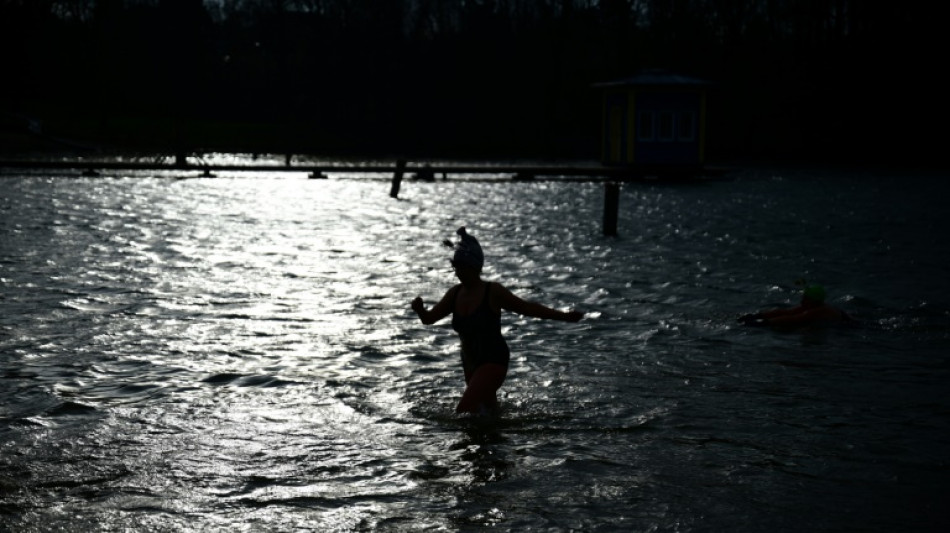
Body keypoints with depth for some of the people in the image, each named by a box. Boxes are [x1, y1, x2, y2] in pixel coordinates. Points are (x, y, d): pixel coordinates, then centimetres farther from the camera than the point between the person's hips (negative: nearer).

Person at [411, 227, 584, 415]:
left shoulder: (493, 292, -15)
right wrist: (420, 309, -17)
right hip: (470, 363, 7)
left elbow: (528, 308, -8)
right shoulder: (455, 294, 1)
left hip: (493, 361, -7)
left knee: (463, 411, -22)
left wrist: (564, 316, -9)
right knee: (488, 410, 24)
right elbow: (429, 318, 6)